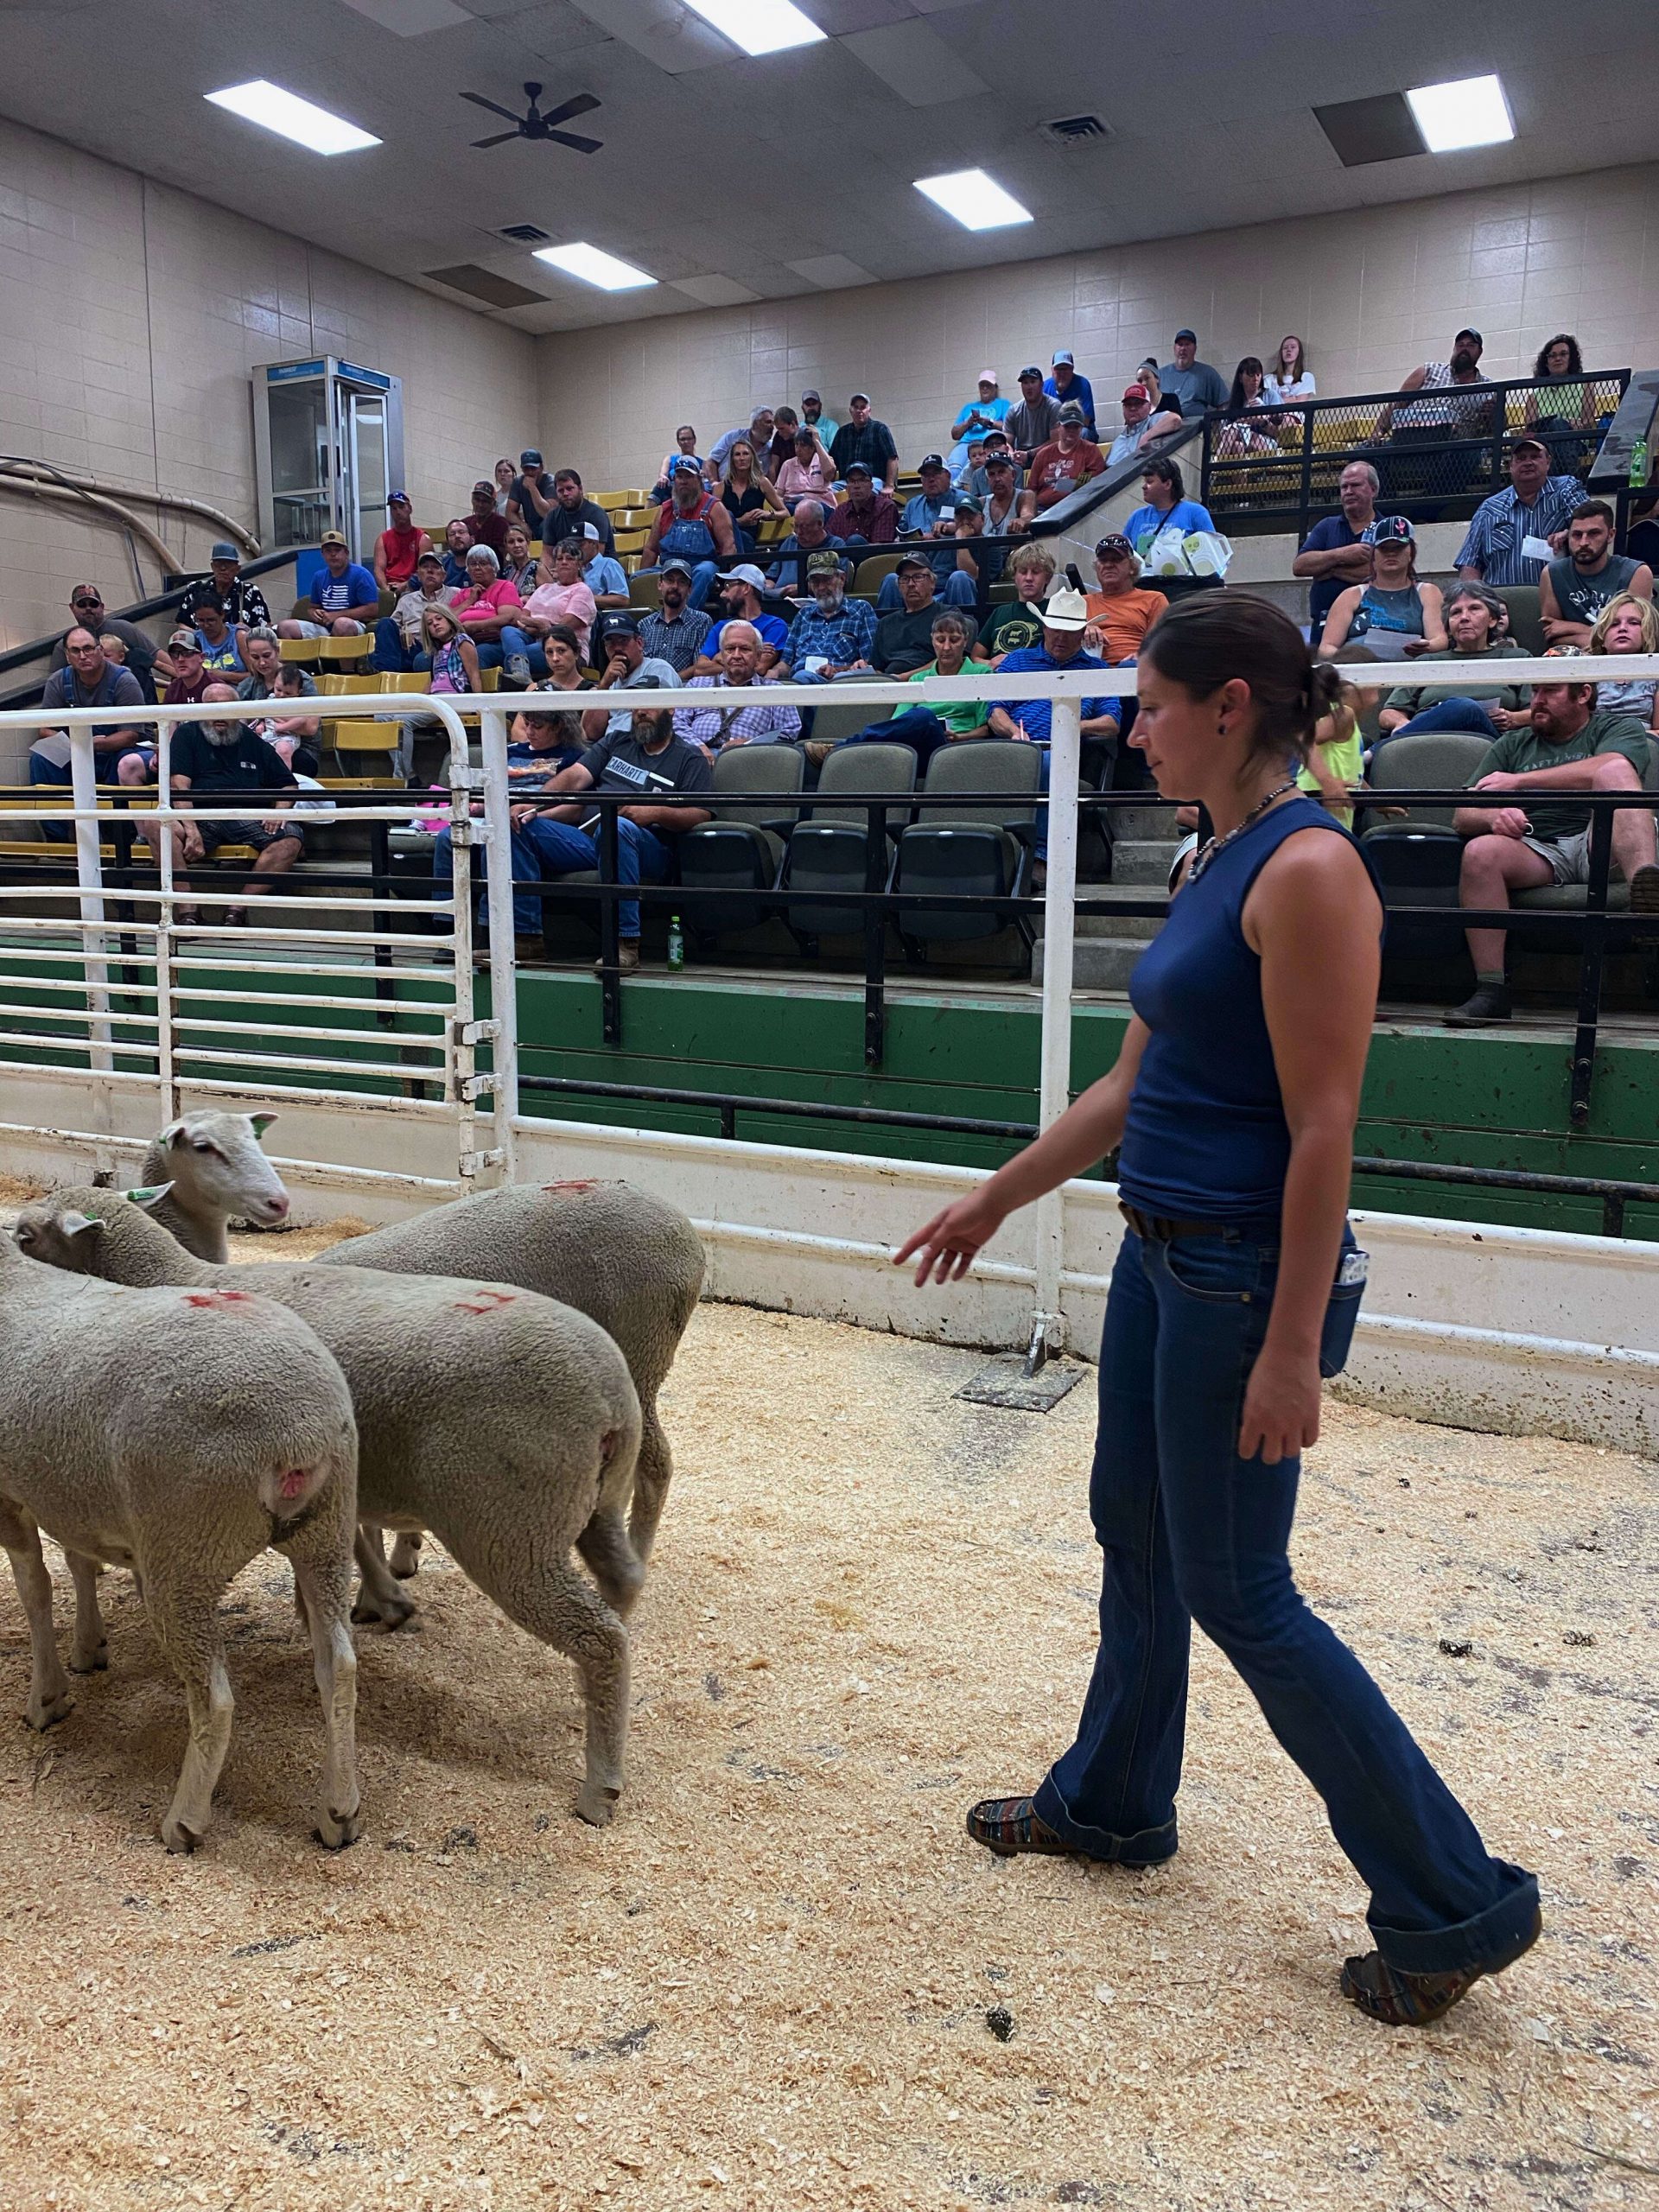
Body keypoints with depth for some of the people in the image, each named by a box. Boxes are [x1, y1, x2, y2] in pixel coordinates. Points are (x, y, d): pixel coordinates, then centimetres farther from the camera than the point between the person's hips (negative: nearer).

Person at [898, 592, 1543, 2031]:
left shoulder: (1308, 871, -18)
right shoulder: (1218, 865, 10)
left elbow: (1323, 1131, -21)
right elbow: (1130, 1089, 16)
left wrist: (1292, 1350, -21)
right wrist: (994, 1202, 21)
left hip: (1248, 1274, -9)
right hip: (1163, 1254, 9)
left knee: (1238, 1593, 2)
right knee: (1136, 1537, 20)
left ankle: (1456, 1907, 19)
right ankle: (1113, 1802, 41)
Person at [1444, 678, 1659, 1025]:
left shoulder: (1621, 728, 16)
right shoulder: (1511, 745, 26)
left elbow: (1609, 772, -10)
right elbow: (1462, 817, 15)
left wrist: (1519, 781, -10)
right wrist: (1493, 815, -10)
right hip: (1536, 851, 2)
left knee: (1615, 771, -27)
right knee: (1480, 851, -30)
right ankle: (1491, 990, -30)